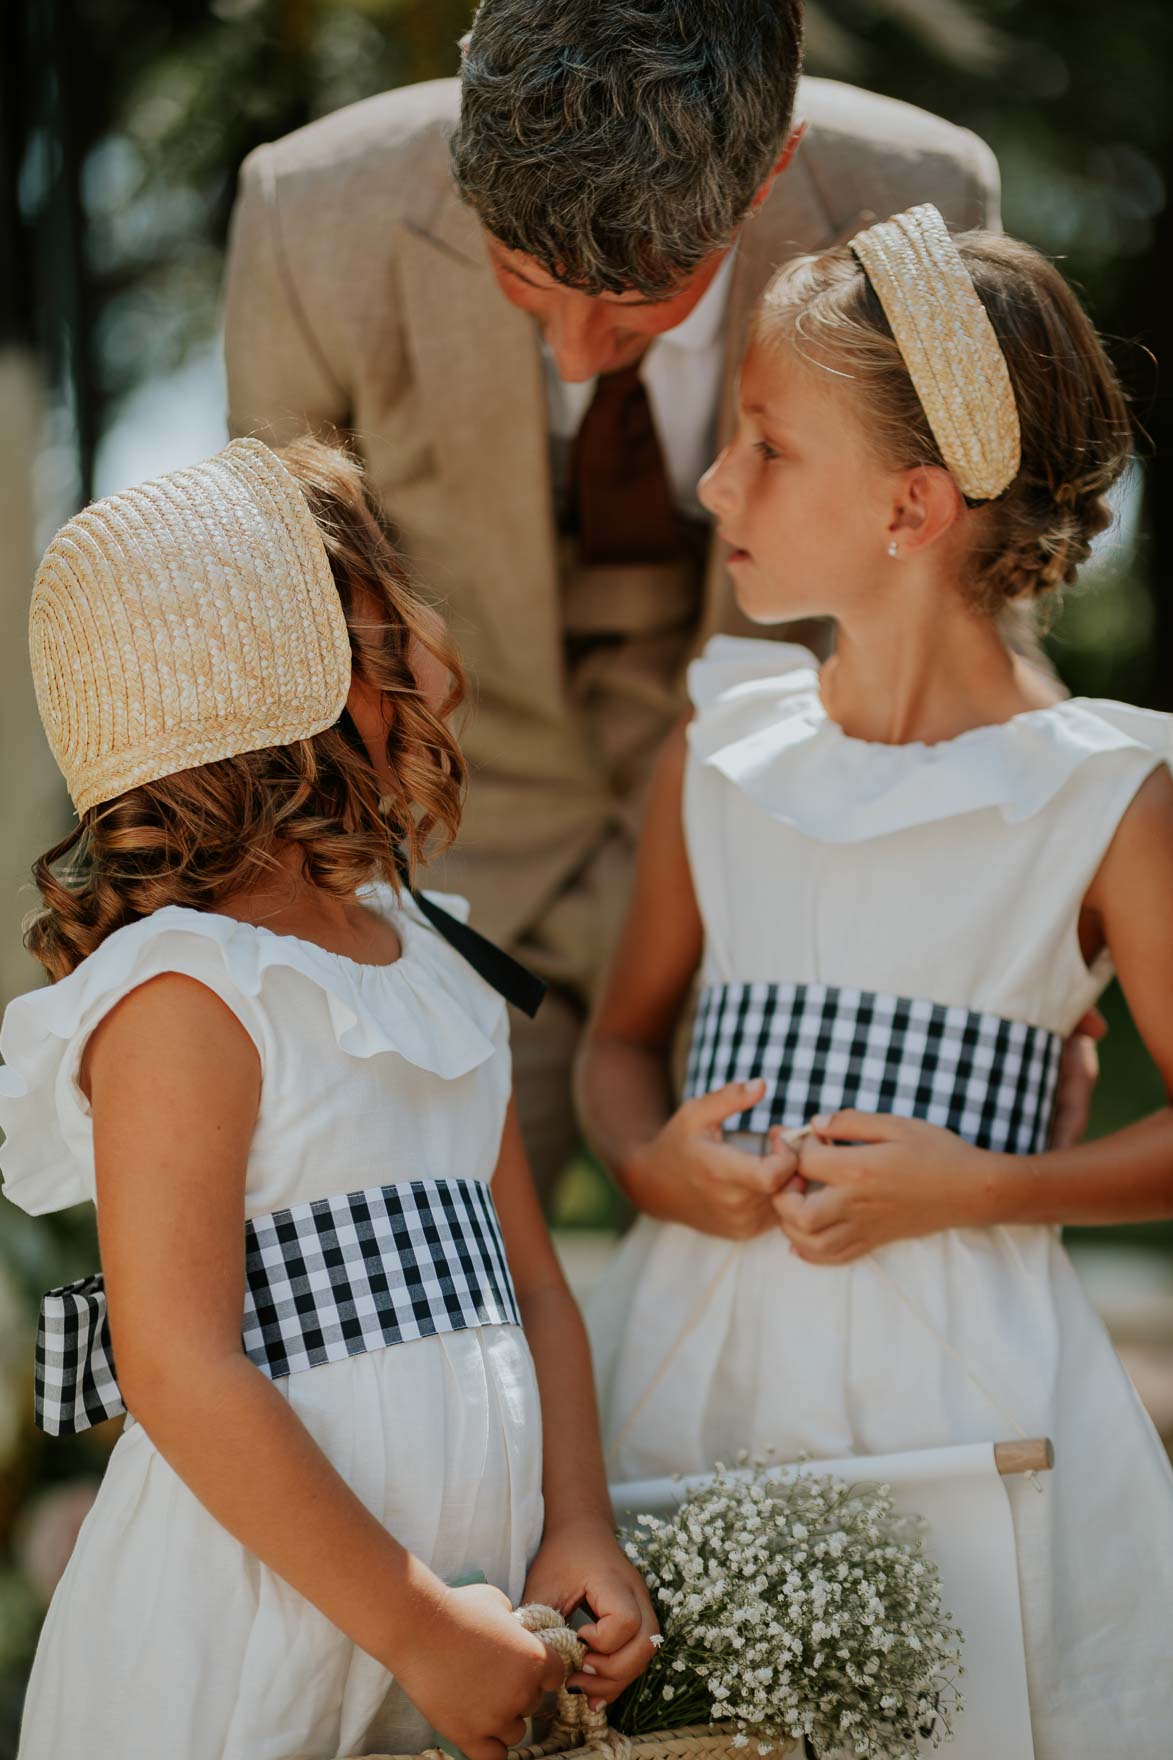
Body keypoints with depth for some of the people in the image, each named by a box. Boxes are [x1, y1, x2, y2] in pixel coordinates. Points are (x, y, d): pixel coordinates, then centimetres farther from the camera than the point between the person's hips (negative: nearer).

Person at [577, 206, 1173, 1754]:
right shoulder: (720, 752, 7)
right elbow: (625, 1038, 17)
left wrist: (967, 1187, -14)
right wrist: (651, 1161, -5)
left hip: (957, 1364, -3)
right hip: (703, 1327, 3)